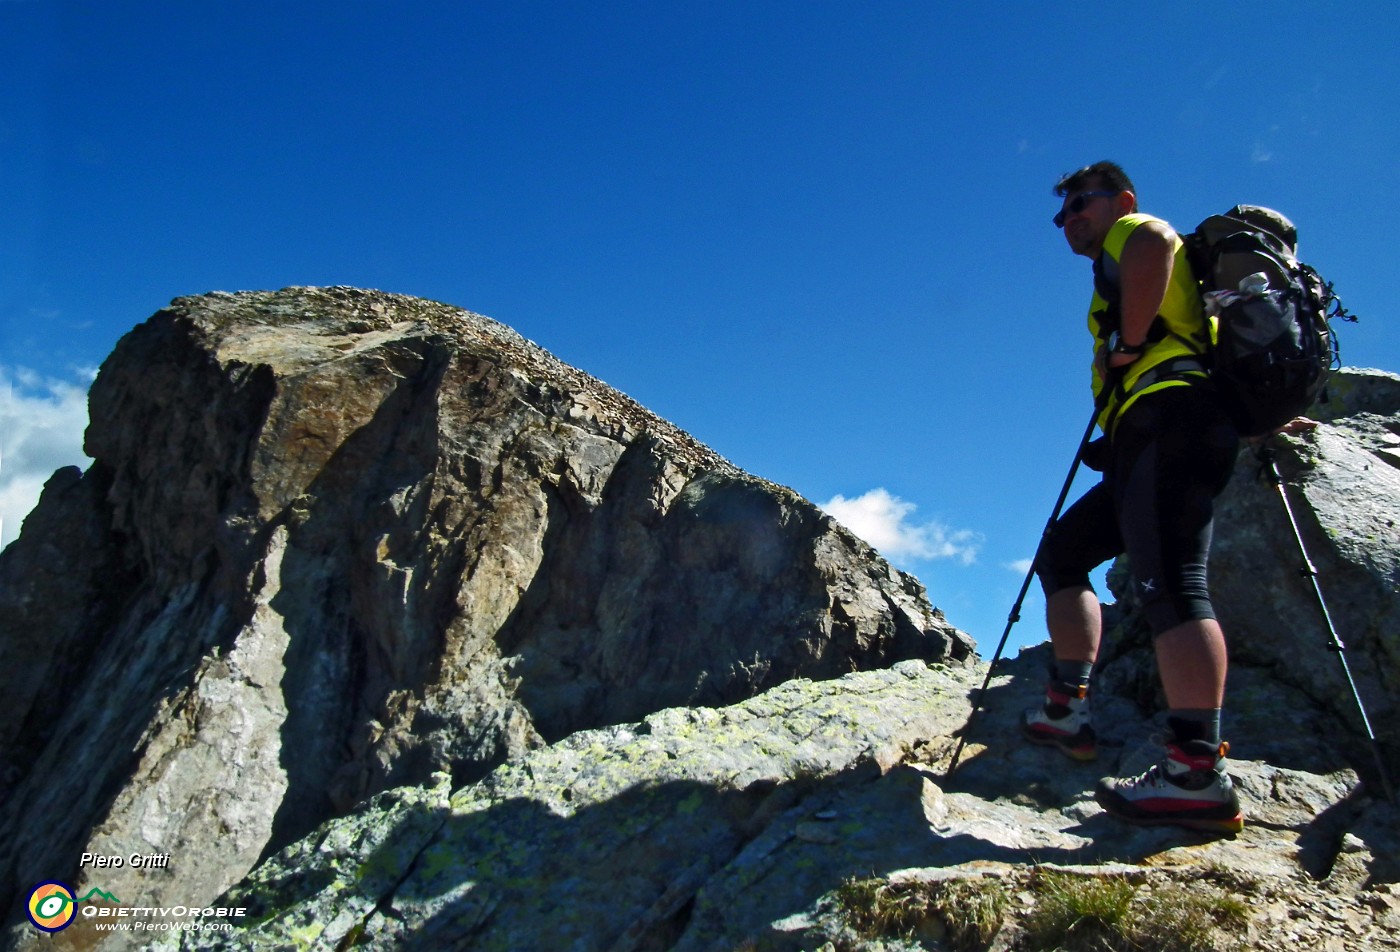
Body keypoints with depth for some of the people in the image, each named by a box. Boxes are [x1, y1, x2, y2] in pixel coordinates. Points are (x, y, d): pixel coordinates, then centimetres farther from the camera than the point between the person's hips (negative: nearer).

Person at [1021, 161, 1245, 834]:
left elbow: (1154, 241, -18)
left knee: (1168, 581, -22)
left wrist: (1129, 342, -12)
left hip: (1168, 420, -11)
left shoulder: (1132, 231, 9)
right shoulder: (1123, 275, 36)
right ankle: (1067, 710, 10)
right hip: (1150, 441, 11)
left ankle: (1199, 776, -30)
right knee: (1061, 551, 15)